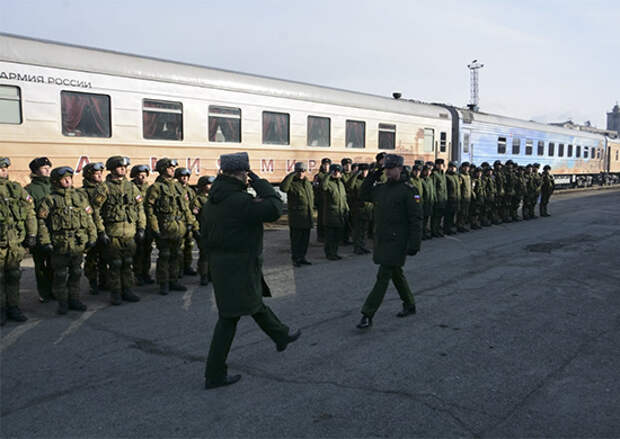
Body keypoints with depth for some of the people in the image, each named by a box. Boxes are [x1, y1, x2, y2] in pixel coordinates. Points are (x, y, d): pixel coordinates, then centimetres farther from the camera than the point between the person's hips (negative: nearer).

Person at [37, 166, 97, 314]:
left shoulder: (80, 196, 9)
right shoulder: (50, 200, -2)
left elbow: (89, 218, 11)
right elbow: (42, 221, -3)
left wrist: (92, 237, 6)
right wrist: (45, 242, -8)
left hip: (79, 243, 3)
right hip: (60, 245, -3)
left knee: (76, 273, 12)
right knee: (60, 275, 4)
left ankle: (74, 300, 24)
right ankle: (62, 303, 16)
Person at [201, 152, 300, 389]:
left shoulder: (213, 200, 8)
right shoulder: (239, 200, -22)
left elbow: (205, 237, 13)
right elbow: (274, 208, -26)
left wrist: (214, 255, 21)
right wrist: (259, 183, -14)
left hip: (220, 263, 10)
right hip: (238, 268, -10)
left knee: (255, 303, 24)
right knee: (229, 317, 0)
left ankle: (281, 336, 45)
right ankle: (214, 374, 9)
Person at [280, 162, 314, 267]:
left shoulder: (308, 183, 13)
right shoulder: (292, 183, -9)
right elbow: (283, 187, -33)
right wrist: (292, 175, -27)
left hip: (307, 217, 7)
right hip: (296, 217, -7)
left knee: (305, 239, 12)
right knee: (296, 239, -1)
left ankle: (302, 257, 23)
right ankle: (295, 259, 9)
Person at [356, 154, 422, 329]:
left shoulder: (408, 190, -12)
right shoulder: (380, 188, 9)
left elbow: (416, 219, -14)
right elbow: (364, 194, 24)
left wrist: (414, 244, -18)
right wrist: (372, 177, 9)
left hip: (396, 241, -8)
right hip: (381, 240, 8)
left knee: (383, 277, -7)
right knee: (396, 274, 20)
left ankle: (367, 316, -4)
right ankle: (410, 305, 38)